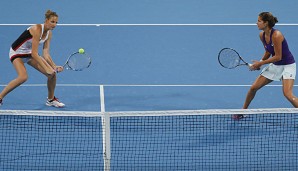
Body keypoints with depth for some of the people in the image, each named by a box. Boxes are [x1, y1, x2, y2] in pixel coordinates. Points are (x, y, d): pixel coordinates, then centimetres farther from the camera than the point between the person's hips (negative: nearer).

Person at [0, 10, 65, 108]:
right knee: (23, 77, -32)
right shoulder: (37, 29, -30)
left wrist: (54, 67, -21)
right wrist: (46, 68, -32)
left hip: (29, 53, 8)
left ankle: (51, 100, 19)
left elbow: (46, 54, -6)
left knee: (52, 73, -3)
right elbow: (34, 54, -32)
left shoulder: (49, 33, -6)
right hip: (17, 52, -8)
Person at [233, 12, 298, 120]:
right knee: (253, 88, 5)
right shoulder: (262, 35, -2)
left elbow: (278, 57, -24)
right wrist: (259, 63, -3)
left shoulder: (276, 35, -26)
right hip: (274, 65, 8)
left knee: (287, 94, -24)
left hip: (287, 65, -8)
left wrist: (261, 63, -17)